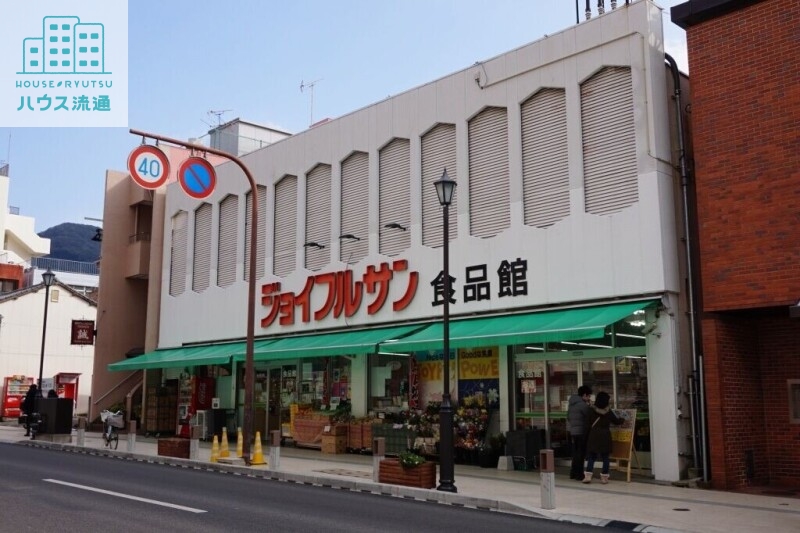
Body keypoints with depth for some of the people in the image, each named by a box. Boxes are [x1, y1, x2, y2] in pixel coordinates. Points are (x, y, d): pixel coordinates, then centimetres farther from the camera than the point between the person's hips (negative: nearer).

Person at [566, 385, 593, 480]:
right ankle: (579, 474, 1)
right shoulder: (583, 405, -15)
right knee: (581, 454, -1)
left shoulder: (571, 404, 12)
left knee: (575, 453, 15)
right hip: (582, 432, -8)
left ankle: (573, 473, 19)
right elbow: (591, 417, -11)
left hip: (573, 432, 8)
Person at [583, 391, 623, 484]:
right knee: (605, 457, 7)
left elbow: (589, 423, -1)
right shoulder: (609, 411, -2)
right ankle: (604, 477, 7)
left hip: (594, 435, 0)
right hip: (605, 435, 0)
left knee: (591, 456, 5)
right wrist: (622, 420, 30)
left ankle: (588, 475, -5)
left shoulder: (592, 410, -3)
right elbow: (616, 421, 10)